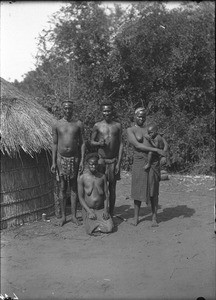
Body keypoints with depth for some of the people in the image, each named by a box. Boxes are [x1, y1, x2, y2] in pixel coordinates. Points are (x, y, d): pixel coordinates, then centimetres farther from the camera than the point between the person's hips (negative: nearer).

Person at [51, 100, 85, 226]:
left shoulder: (78, 124, 1)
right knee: (62, 188, 5)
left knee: (74, 188, 4)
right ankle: (63, 216, 14)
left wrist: (82, 161, -5)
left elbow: (82, 143, 2)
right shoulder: (57, 125, 2)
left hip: (74, 158, 0)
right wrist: (53, 162, 0)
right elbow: (54, 144, 5)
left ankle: (74, 216, 13)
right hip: (61, 158, 0)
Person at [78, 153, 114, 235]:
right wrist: (89, 212, -15)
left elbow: (106, 195, 4)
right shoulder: (82, 178, -7)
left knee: (109, 229, -17)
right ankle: (90, 221, 14)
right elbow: (80, 197, -6)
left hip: (101, 209, 2)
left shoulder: (102, 177, 2)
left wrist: (105, 210, -9)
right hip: (88, 209, -2)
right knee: (91, 231, -19)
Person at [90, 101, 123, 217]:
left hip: (113, 160, 1)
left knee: (112, 188, 5)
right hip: (101, 159, -1)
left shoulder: (117, 126, 4)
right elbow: (91, 141, 9)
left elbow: (121, 144, 3)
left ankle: (111, 214, 15)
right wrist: (99, 143, -15)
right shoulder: (97, 126, 2)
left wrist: (118, 162, -4)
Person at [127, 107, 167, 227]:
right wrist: (156, 150, -19)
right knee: (138, 189, 1)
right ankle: (136, 217, 16)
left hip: (154, 161, 3)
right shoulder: (130, 130, 1)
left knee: (153, 190, 3)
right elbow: (138, 145, -14)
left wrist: (164, 154, -2)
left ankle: (154, 218, 11)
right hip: (139, 162, -3)